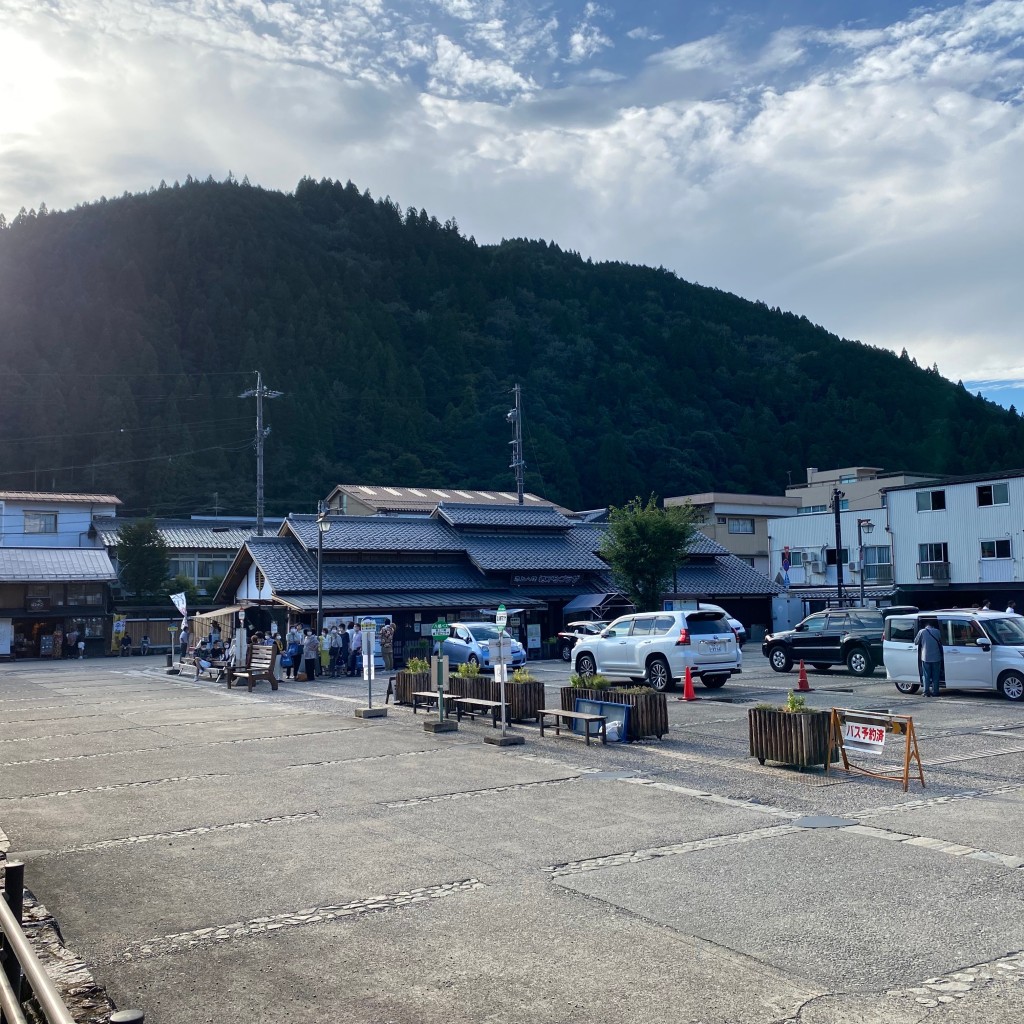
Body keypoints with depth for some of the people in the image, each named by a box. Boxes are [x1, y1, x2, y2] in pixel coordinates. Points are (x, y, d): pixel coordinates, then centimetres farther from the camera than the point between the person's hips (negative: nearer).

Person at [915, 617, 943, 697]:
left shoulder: (922, 632, -5)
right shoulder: (937, 631, 0)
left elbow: (916, 642, 2)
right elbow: (941, 642, 10)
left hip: (925, 658, -1)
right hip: (936, 657, 1)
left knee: (926, 675, 5)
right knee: (936, 676, 9)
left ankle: (926, 692, 2)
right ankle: (935, 692, 8)